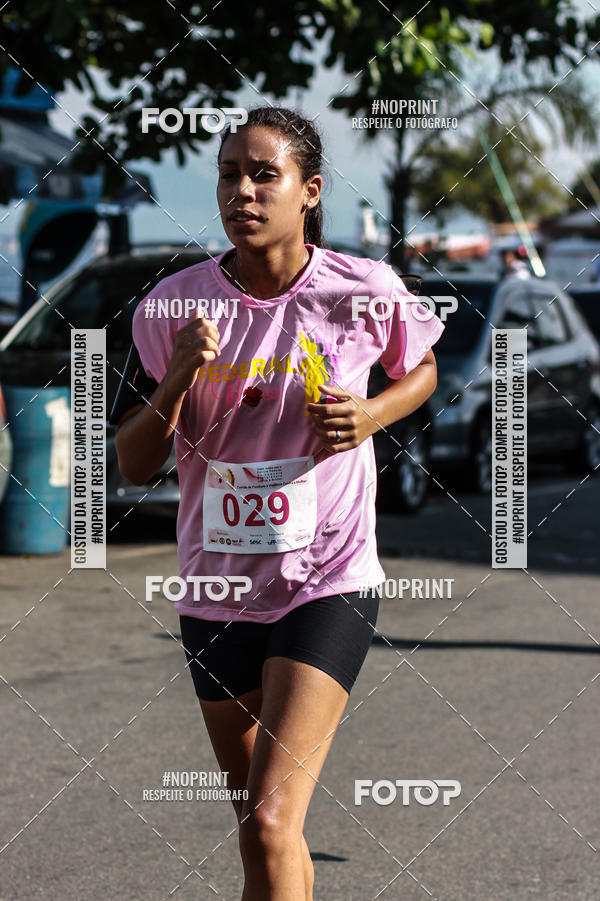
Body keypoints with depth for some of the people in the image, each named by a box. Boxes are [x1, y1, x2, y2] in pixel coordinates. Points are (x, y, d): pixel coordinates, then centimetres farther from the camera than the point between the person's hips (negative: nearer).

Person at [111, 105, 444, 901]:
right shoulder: (176, 303, -3)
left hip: (328, 586, -3)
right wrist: (178, 378, -19)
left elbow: (422, 369, 14)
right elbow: (134, 464, -1)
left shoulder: (364, 290, -8)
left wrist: (372, 416, -7)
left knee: (271, 823, -18)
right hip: (217, 591, 3)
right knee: (261, 831, 16)